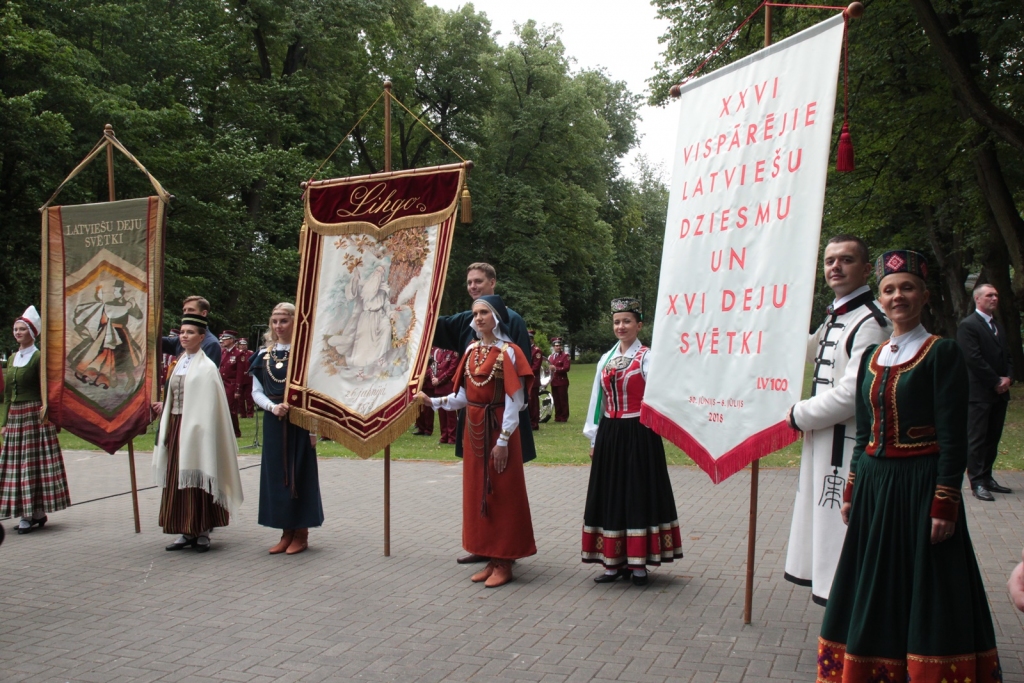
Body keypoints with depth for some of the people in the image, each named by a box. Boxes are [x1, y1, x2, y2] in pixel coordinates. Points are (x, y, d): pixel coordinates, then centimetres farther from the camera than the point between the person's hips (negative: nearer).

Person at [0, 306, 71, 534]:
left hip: (34, 415, -7)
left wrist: (45, 410, -19)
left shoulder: (39, 357, -5)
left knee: (34, 462, -4)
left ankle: (36, 512, 1)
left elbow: (45, 389, -8)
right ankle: (27, 513, 11)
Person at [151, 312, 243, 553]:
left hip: (196, 428, -7)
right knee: (179, 480, 9)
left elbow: (208, 405, -13)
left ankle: (203, 532, 7)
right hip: (176, 427, 7)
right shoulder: (179, 364, 12)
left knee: (196, 479, -2)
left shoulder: (206, 367, -9)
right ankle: (188, 532, 16)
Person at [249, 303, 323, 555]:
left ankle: (301, 533, 12)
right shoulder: (264, 354, 7)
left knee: (300, 474, 2)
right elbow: (256, 392, 8)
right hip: (273, 423, 4)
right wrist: (273, 406, -12)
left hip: (299, 422, -4)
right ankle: (287, 532, 18)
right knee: (277, 474, 7)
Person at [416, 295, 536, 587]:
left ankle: (504, 563, 11)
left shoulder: (508, 352, -10)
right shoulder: (471, 350, 9)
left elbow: (514, 401, -13)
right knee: (477, 492, 10)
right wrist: (432, 401, -2)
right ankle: (490, 558, 21)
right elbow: (463, 396, 9)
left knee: (501, 494, 1)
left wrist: (503, 441, -16)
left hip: (498, 428, -7)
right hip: (474, 428, 7)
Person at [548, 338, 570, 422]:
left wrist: (556, 368, -20)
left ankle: (564, 417, 3)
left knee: (563, 400, -2)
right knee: (556, 400, 7)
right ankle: (558, 417, 14)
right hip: (554, 382, 5)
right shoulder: (550, 357, 16)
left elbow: (566, 368, -13)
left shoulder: (565, 355, -3)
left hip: (562, 381, -5)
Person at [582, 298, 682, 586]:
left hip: (638, 435, -6)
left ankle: (638, 562, 10)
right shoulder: (606, 359, 12)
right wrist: (594, 438, 13)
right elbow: (597, 399, 14)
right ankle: (614, 561, 17)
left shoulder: (647, 358, -4)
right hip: (609, 434, 6)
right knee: (610, 495, 8)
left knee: (638, 493, 1)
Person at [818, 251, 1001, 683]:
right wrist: (851, 493, 13)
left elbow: (953, 438, -11)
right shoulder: (872, 356, 10)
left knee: (925, 594, 4)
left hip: (921, 484, -6)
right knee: (875, 591, 14)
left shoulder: (942, 353, -7)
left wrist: (945, 505, -15)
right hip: (874, 485, 6)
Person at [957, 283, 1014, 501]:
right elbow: (974, 359, -15)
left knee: (993, 438, 10)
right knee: (977, 438, -4)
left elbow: (1007, 355, 18)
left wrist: (1008, 378, 0)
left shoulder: (998, 326, 19)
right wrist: (996, 382, -12)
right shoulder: (968, 325, -8)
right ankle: (977, 482, -2)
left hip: (999, 392, 8)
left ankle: (986, 478, 16)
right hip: (979, 393, -8)